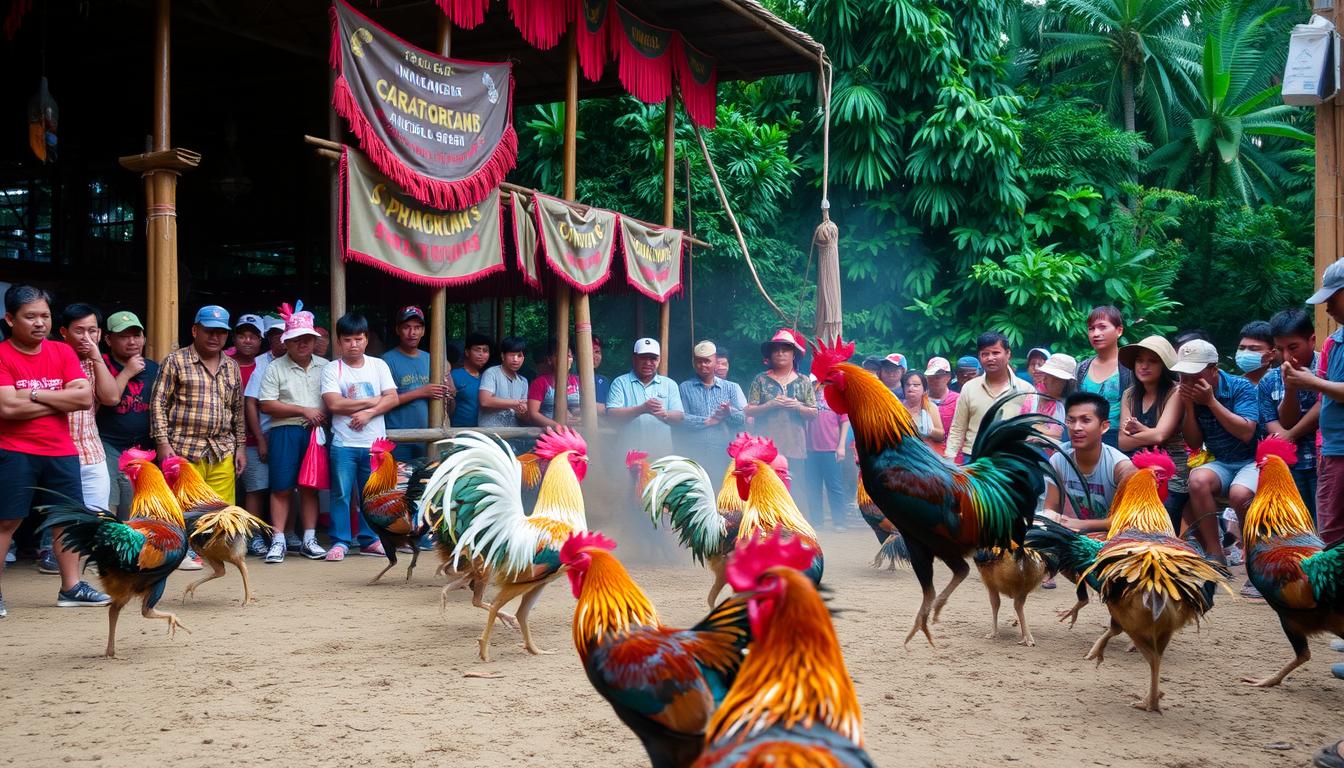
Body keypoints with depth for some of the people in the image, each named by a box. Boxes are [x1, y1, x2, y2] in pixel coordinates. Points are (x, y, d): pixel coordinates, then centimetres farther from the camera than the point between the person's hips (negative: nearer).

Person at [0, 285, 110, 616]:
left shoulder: (63, 353, 7)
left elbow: (85, 396, -5)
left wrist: (34, 394, -12)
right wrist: (61, 401, -10)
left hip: (61, 452, 5)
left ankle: (71, 588, 18)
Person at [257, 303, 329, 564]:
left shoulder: (325, 367, 11)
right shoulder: (275, 368, 2)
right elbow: (267, 405, -5)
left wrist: (324, 416, -7)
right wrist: (303, 411, -9)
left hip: (316, 433, 2)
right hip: (285, 432, -2)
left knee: (309, 487, 7)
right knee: (281, 488, -2)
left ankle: (309, 539, 13)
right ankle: (278, 540, 4)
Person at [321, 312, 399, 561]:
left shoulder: (378, 365, 8)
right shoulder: (332, 369, 0)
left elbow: (392, 398, 1)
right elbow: (333, 403, -12)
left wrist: (368, 413, -14)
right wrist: (373, 400, -7)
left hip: (375, 443, 2)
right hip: (344, 444, -2)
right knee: (341, 494, -2)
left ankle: (369, 540, 17)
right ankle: (339, 541, 5)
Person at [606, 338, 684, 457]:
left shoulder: (669, 384, 14)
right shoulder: (620, 383, 6)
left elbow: (679, 417, 6)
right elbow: (611, 414, -7)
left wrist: (663, 414, -17)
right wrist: (642, 409, -20)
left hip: (662, 452, 2)